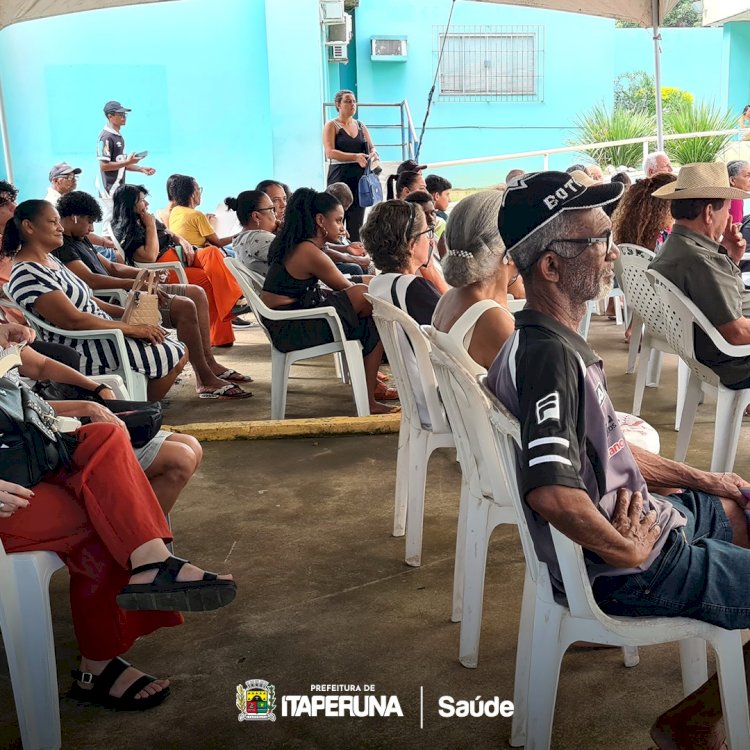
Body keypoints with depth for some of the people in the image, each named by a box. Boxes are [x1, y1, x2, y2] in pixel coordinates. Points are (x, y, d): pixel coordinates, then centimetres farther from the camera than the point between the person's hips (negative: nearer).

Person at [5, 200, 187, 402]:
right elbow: (73, 320, -25)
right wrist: (131, 328, -21)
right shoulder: (27, 274, -20)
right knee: (175, 357, -13)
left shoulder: (49, 259, 12)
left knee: (177, 350, 6)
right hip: (81, 351, -10)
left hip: (97, 331, 10)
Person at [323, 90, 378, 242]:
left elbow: (372, 148, 18)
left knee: (357, 222, 4)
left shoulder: (361, 126, 16)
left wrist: (373, 153, -8)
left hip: (360, 178, 5)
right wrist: (355, 157, -24)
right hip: (340, 178, -5)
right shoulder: (331, 125, 0)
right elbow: (330, 152, -12)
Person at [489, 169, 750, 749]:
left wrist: (699, 479, 14)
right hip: (630, 572, -10)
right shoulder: (548, 355, -27)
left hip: (638, 515, 10)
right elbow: (551, 491, -40)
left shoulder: (552, 340, 5)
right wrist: (629, 550, -23)